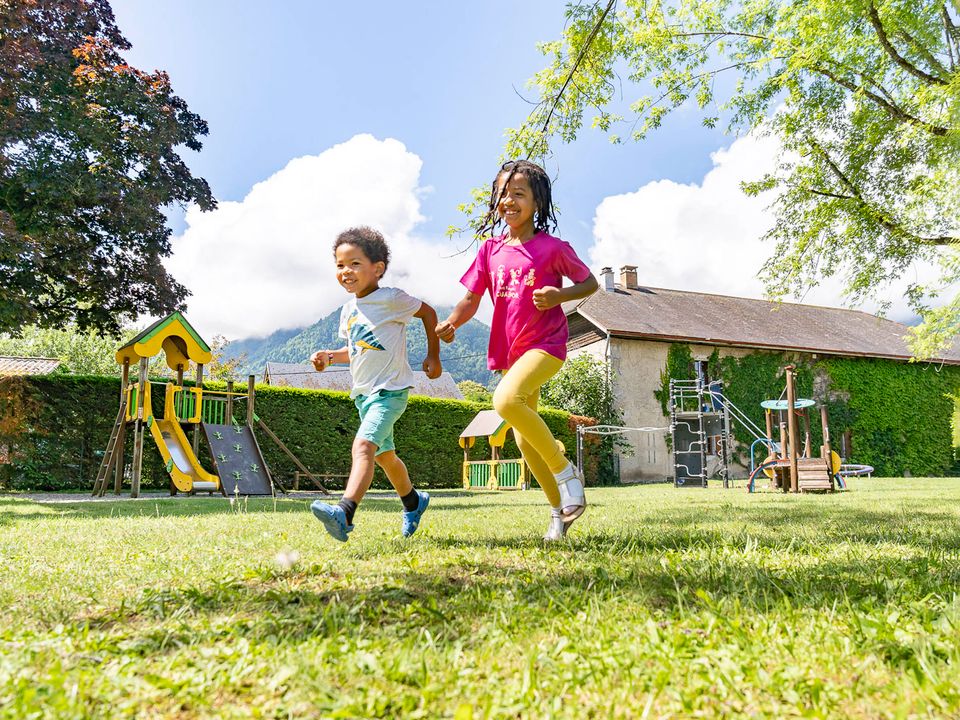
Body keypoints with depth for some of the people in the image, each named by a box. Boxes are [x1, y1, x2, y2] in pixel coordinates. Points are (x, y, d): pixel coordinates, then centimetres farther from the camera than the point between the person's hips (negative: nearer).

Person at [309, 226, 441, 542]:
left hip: (390, 390, -9)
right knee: (385, 455, 22)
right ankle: (413, 501, 45)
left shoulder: (390, 299, -12)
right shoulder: (348, 310, 10)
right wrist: (330, 356, 3)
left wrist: (433, 357, 1)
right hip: (363, 393, 9)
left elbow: (428, 312, 1)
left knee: (363, 445, -28)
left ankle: (344, 514, -41)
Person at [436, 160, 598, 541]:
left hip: (546, 343, -6)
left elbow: (590, 283, 3)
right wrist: (450, 323, -14)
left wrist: (558, 296, -16)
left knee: (506, 399, -32)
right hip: (510, 349, 6)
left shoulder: (552, 247, -7)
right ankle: (559, 510, 27)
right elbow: (471, 299, 6)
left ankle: (565, 471, -13)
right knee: (524, 439, 10)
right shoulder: (491, 250, 6)